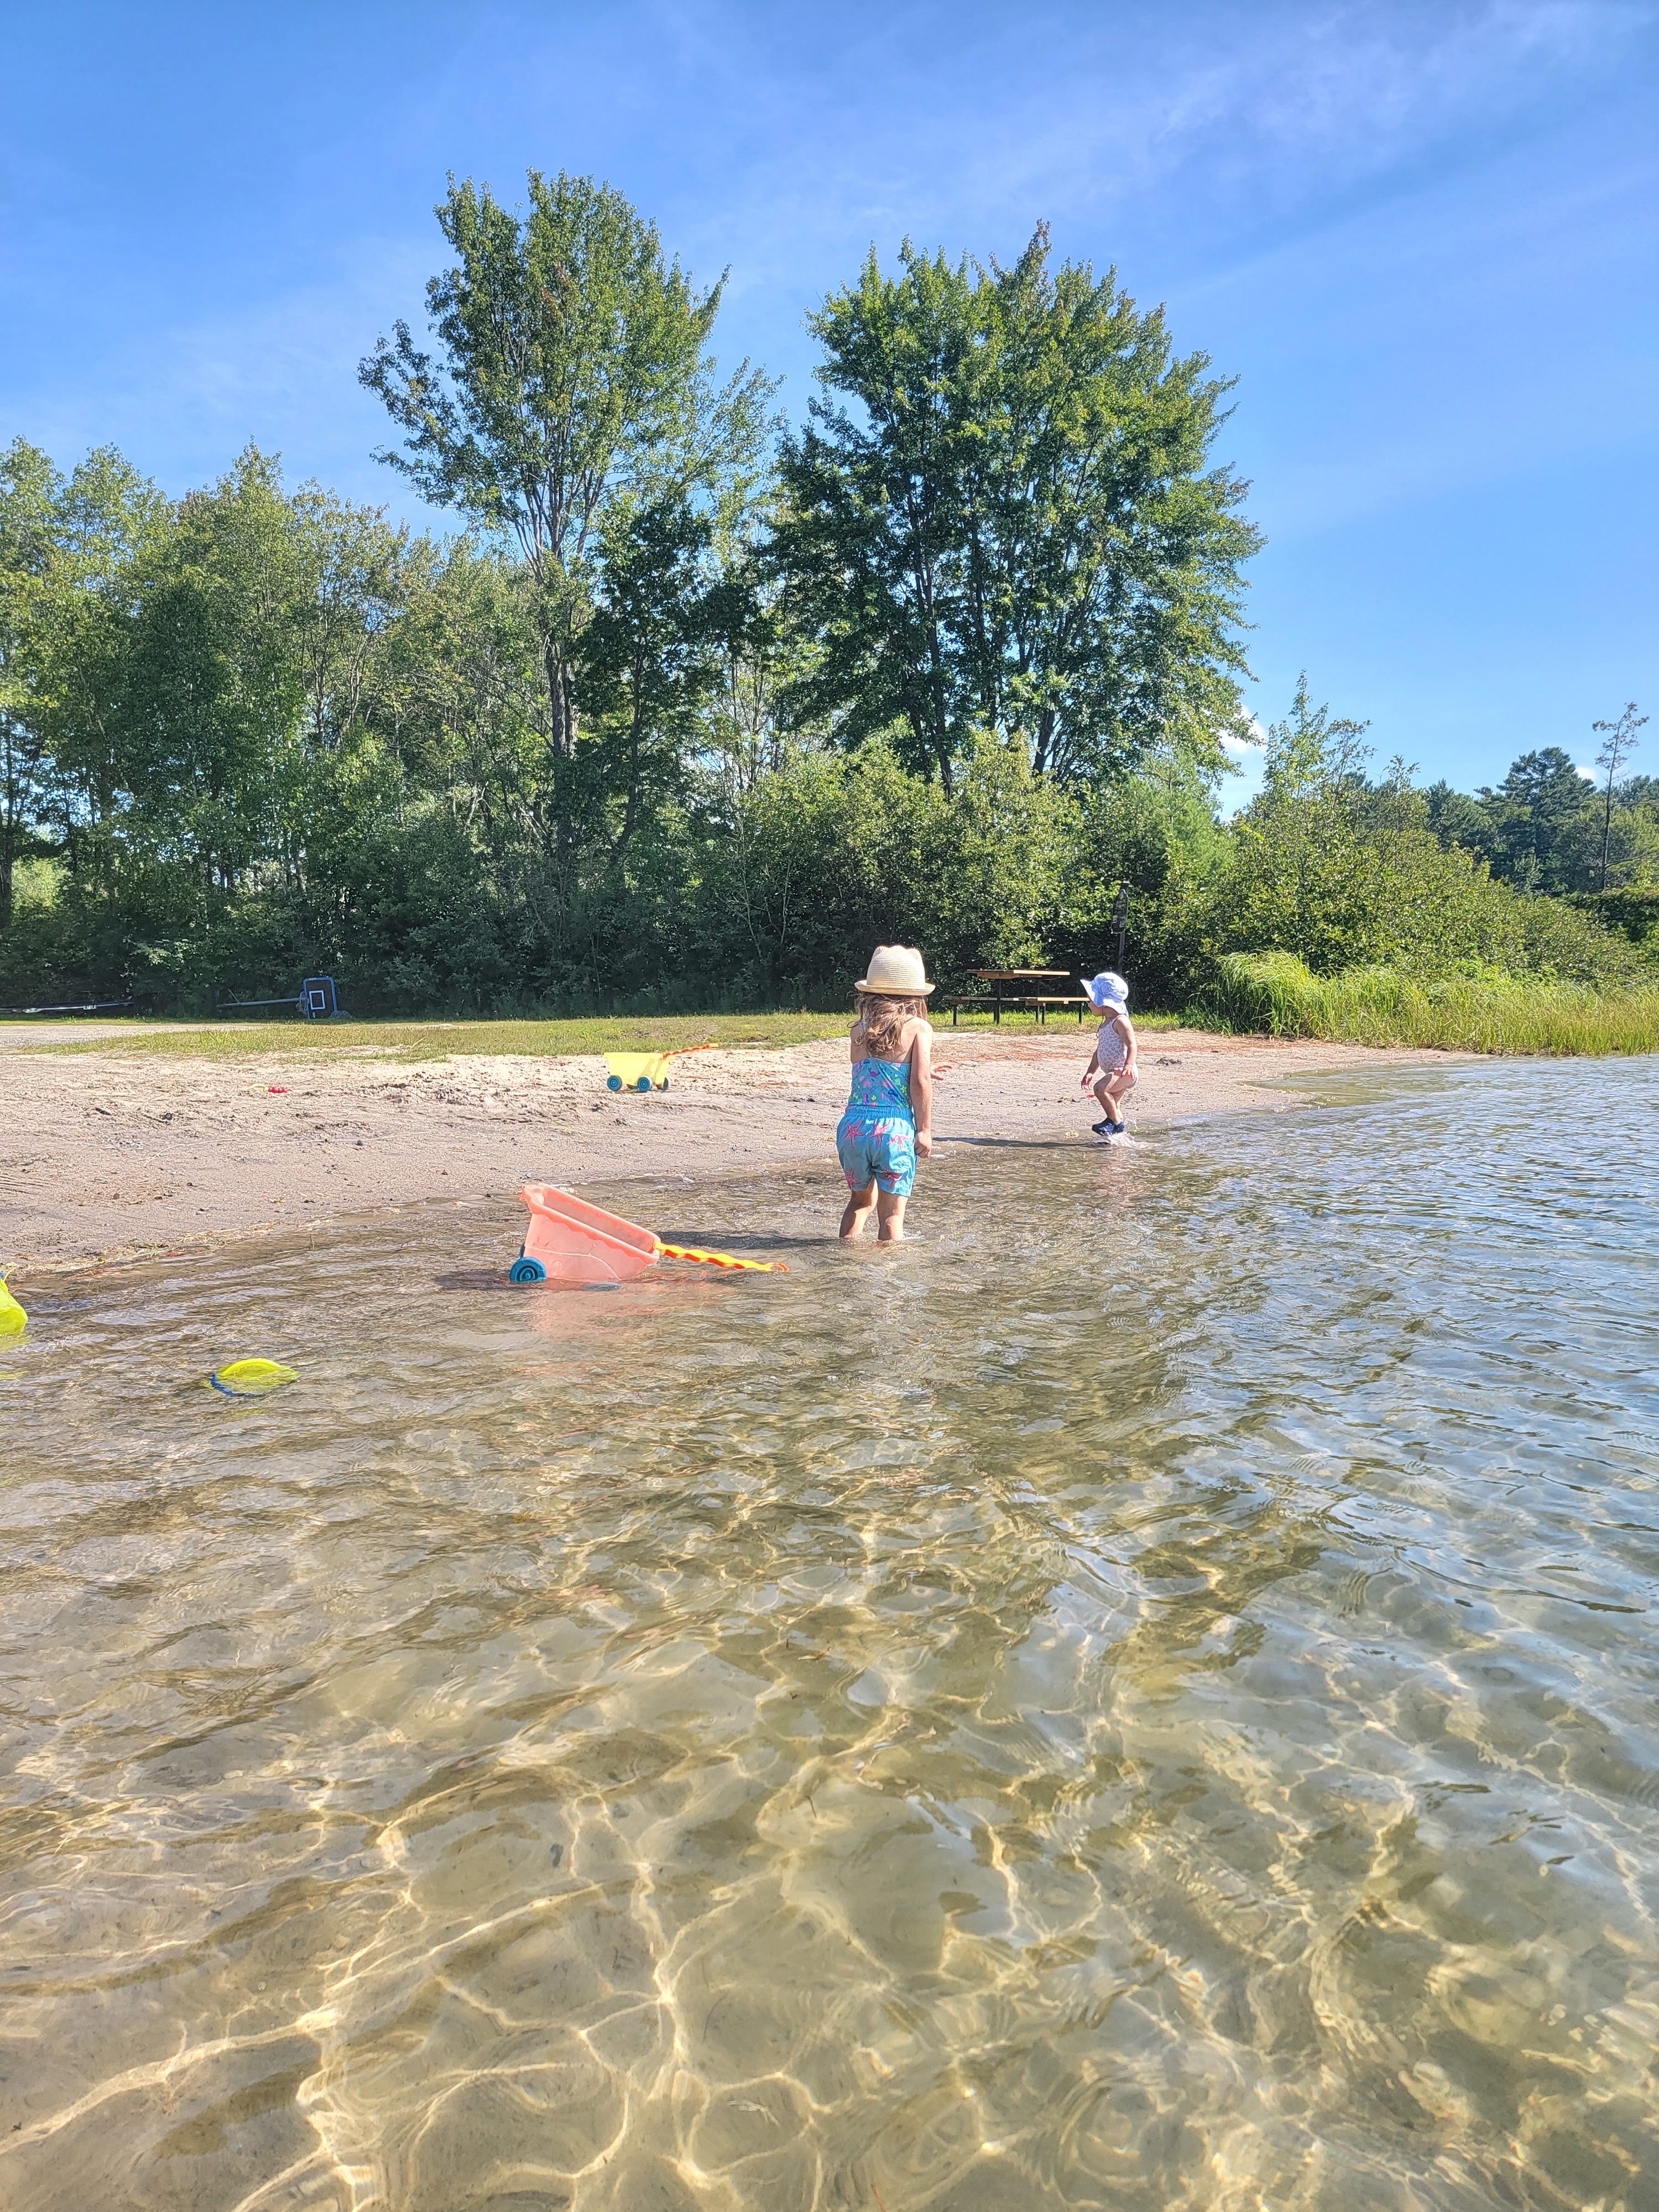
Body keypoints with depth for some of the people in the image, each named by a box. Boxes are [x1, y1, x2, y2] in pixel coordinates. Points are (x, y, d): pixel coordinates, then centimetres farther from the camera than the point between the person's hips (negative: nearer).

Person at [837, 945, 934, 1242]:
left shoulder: (859, 1029, 10)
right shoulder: (919, 1027, -2)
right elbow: (919, 1081, -11)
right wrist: (925, 1129, -4)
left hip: (853, 1125, 4)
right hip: (894, 1128, -4)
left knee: (861, 1199, 25)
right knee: (891, 1213, 4)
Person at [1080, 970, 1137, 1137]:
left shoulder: (1120, 1021, -12)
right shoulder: (1106, 1024, 19)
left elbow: (1131, 1044, -21)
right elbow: (1100, 1050, 26)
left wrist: (1129, 1064, -36)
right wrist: (1091, 1072, 25)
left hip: (1124, 1072, -11)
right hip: (1115, 1073, 11)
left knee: (1100, 1088, -28)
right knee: (1114, 1105, 12)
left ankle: (1117, 1123, -19)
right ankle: (1122, 1132, 20)